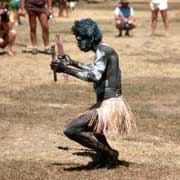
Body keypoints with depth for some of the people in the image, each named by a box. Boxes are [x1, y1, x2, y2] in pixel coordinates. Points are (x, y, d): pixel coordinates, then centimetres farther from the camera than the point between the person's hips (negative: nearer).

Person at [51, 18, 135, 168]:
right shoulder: (105, 49, 12)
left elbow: (95, 76, -33)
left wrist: (66, 69, -31)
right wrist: (73, 63, 34)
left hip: (108, 106, -11)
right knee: (89, 125, 37)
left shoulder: (102, 51, -17)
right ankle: (104, 156, 35)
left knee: (70, 130, -14)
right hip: (113, 102, 11)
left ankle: (109, 153, -4)